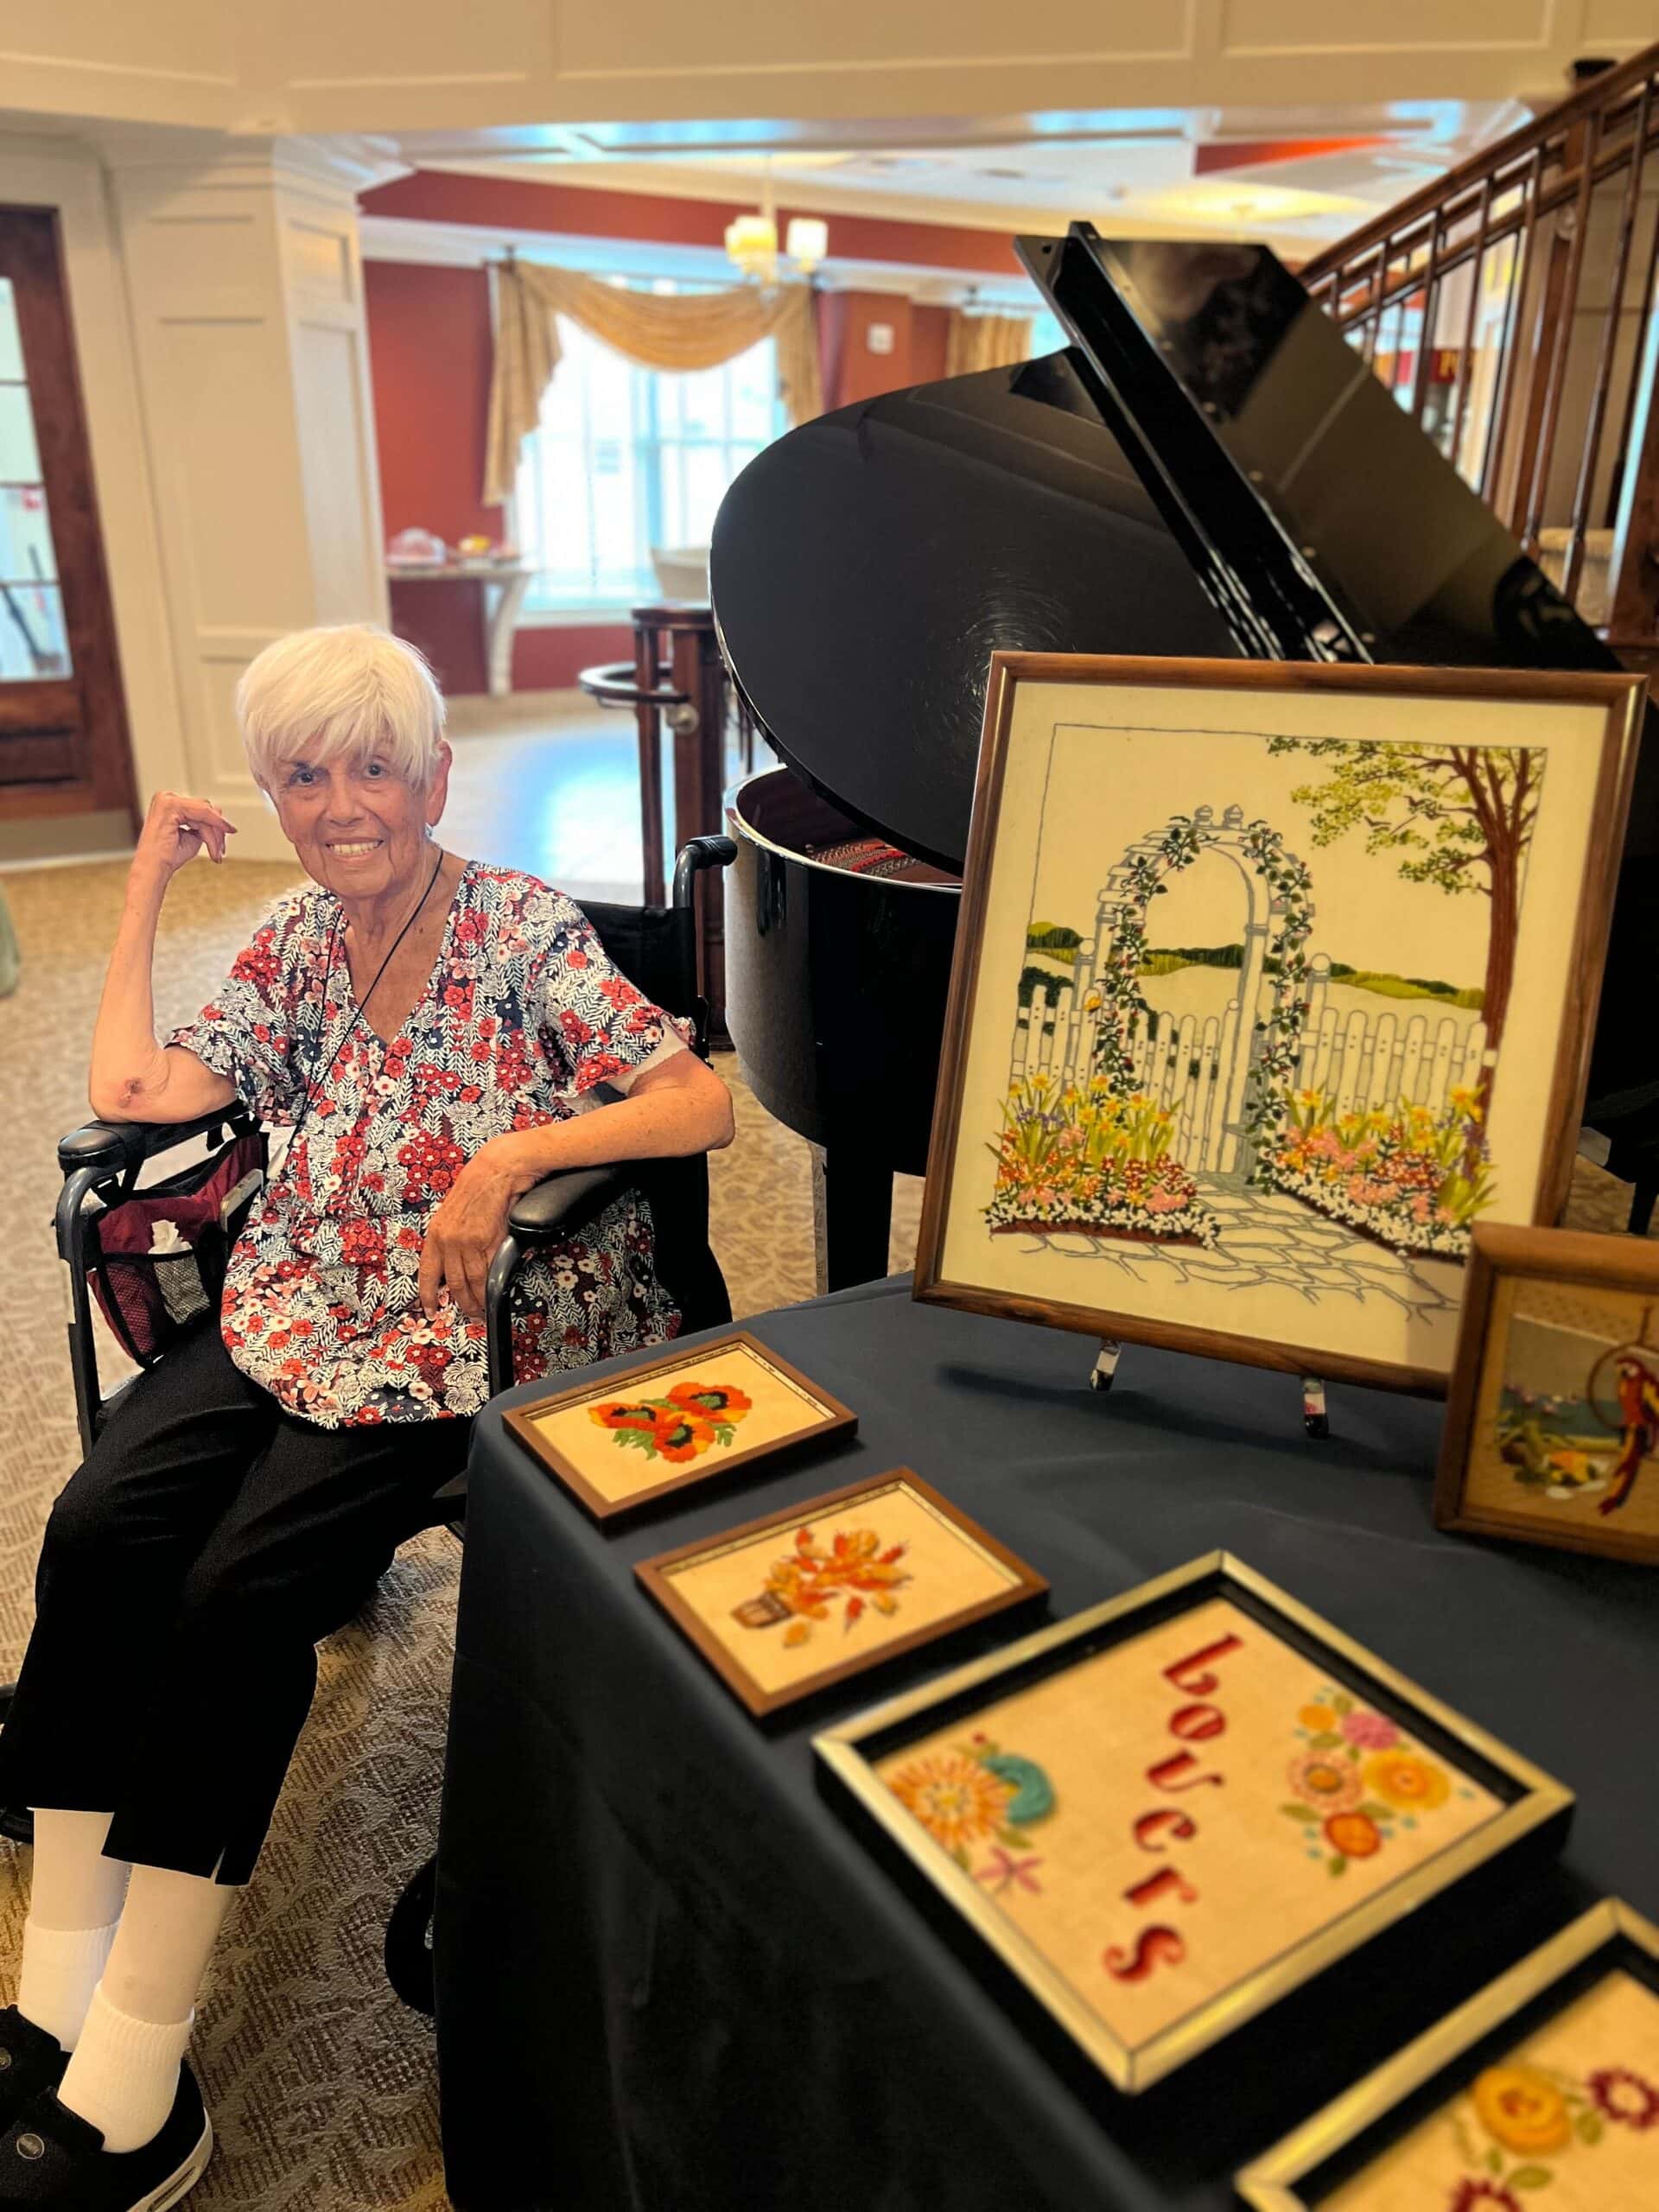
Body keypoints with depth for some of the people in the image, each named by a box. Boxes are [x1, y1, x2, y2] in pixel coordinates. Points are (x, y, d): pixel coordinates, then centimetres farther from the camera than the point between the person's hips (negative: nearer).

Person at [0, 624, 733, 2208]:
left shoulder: (525, 929, -6)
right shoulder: (296, 946, 11)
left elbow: (703, 1106, -13)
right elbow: (130, 1091, 1)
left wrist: (512, 1153, -24)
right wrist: (148, 883, 8)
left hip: (464, 1345, -5)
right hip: (288, 1316, 5)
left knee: (242, 1586, -22)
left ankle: (130, 2078, -9)